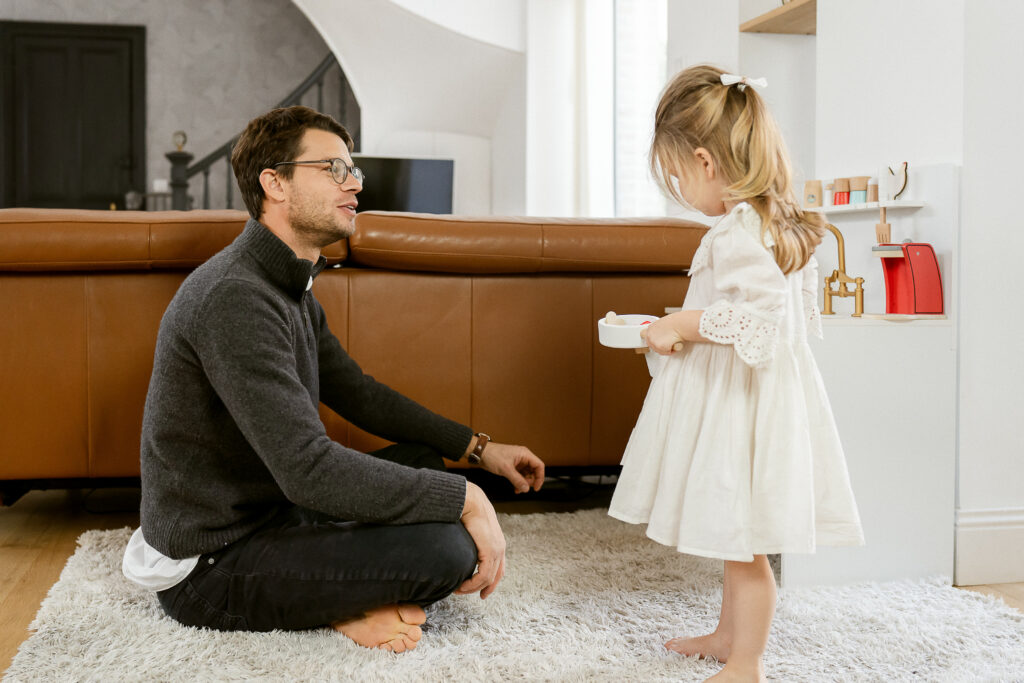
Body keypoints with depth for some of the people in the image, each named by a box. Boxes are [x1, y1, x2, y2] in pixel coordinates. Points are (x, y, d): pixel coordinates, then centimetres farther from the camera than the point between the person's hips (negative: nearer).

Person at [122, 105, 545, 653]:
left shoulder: (289, 287, 9)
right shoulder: (234, 298, -25)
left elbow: (359, 394, 17)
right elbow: (308, 470, -31)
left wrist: (479, 448, 11)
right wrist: (466, 498, -24)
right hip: (208, 567, -10)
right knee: (447, 546, -26)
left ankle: (345, 601, -1)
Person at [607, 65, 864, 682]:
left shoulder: (736, 234, -22)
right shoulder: (785, 224, 8)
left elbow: (764, 324, -31)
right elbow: (807, 316, 14)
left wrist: (687, 323, -20)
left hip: (741, 403, -10)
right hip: (768, 397, 10)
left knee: (742, 542, 3)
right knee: (737, 536, 22)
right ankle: (730, 634, 38)